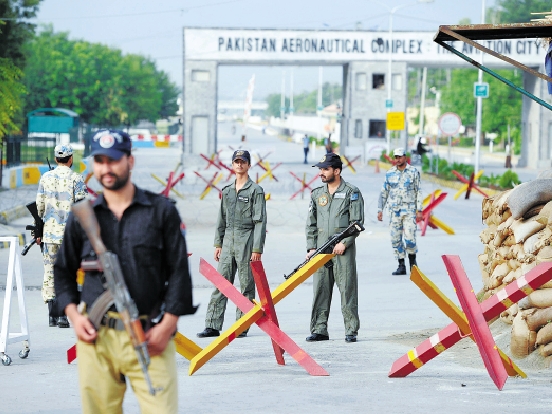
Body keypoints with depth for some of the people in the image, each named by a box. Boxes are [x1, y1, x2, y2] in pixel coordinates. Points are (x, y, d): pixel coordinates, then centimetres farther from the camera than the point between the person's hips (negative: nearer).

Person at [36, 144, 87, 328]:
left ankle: (52, 315, 9)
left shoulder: (45, 178, 6)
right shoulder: (76, 178, -6)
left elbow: (40, 207, 9)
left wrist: (39, 230, 18)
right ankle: (62, 316, -7)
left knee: (50, 272, 8)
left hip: (49, 232, 4)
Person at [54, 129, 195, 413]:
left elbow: (178, 271, 4)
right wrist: (73, 316, 5)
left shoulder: (161, 211, 5)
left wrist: (167, 325, -4)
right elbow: (63, 271, 20)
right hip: (96, 336, 2)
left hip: (150, 337, -2)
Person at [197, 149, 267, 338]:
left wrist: (257, 249, -12)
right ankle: (213, 326, -1)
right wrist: (218, 243, 12)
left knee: (246, 286, -1)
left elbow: (260, 221, -6)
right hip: (228, 241, 5)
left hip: (247, 241, -5)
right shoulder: (227, 191, 16)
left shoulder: (256, 190, -2)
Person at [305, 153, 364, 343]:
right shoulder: (317, 194, 15)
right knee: (320, 290, 3)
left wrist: (344, 243, -14)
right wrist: (311, 247, 6)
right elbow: (311, 223, 16)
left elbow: (357, 223, -4)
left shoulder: (352, 193, 0)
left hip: (343, 250, -5)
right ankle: (319, 330, 8)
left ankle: (351, 331, 0)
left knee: (347, 290, -4)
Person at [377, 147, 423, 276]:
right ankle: (401, 266, 8)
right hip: (394, 211, 3)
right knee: (395, 239, 0)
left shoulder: (413, 172, 2)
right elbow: (384, 192, 12)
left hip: (409, 210, -3)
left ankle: (413, 262, 9)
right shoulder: (390, 173, 8)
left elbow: (418, 192, 2)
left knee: (410, 238, -12)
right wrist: (380, 210, 6)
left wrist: (419, 210, -4)